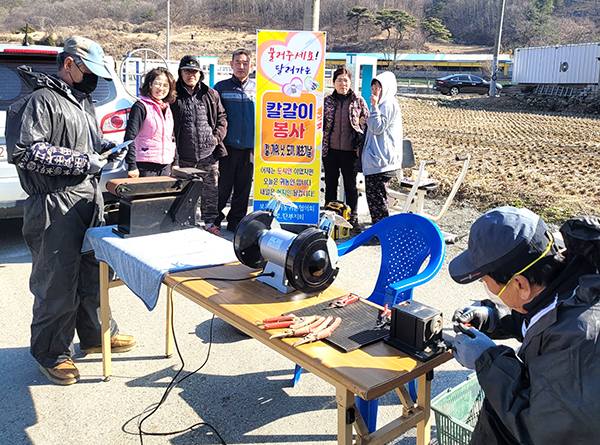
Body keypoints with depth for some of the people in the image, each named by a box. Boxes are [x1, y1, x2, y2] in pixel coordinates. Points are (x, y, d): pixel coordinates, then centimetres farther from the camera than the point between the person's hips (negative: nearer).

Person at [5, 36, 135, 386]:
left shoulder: (83, 101, 19)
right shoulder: (42, 100, -10)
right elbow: (25, 151, -20)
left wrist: (101, 148, 9)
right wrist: (82, 161, -19)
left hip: (90, 199, 9)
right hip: (56, 206, -9)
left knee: (93, 272, 18)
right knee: (57, 281, 0)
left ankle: (97, 334, 35)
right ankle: (52, 354, 18)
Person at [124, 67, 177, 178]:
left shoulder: (167, 109, 16)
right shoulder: (141, 107, -6)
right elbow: (130, 138, -11)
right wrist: (132, 166, -17)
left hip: (166, 167, 6)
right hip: (146, 166, -6)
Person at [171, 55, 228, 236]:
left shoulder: (211, 95, 10)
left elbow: (221, 118, 18)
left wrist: (217, 136, 4)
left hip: (208, 153, 2)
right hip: (183, 155, -2)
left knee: (211, 189, 6)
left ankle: (209, 222, 19)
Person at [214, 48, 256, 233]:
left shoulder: (258, 89, 9)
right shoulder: (221, 87, 4)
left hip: (250, 145, 2)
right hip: (228, 144, -2)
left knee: (244, 187, 8)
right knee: (223, 185, 0)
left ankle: (236, 222, 20)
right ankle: (214, 219, 16)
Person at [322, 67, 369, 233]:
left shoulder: (359, 101, 1)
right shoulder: (327, 101, 4)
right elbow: (320, 124, 10)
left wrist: (360, 145, -5)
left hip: (350, 151, -2)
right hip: (330, 151, 2)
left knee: (351, 186, 6)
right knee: (330, 185, 10)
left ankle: (353, 219, 18)